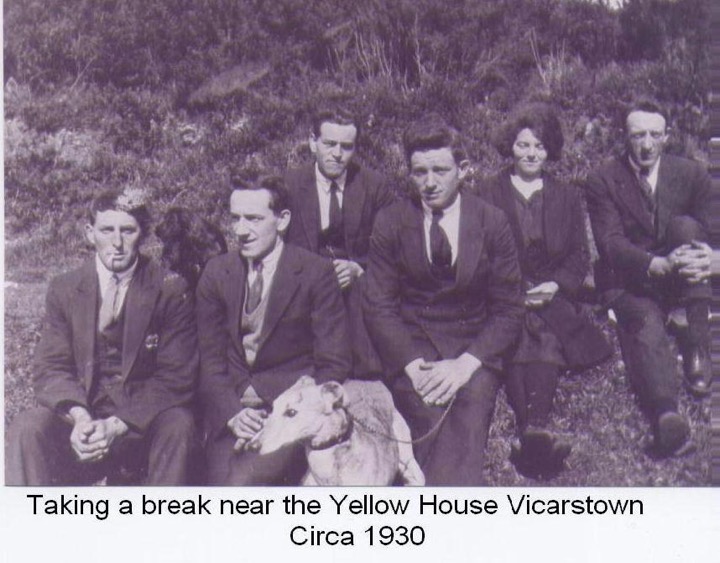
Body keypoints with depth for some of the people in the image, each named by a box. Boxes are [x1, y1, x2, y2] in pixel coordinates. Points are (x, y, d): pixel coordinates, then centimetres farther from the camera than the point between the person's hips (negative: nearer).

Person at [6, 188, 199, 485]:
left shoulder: (171, 290, -3)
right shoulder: (64, 289, 5)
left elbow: (177, 376, -8)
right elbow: (51, 368, 0)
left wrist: (117, 425, -22)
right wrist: (79, 416, -23)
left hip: (145, 420, -2)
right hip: (83, 410, 2)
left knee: (178, 425, -33)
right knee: (28, 427, -26)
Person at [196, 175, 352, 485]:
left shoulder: (316, 273, -4)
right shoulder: (216, 273, 7)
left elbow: (334, 366, -4)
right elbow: (210, 359, 6)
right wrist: (233, 412, -11)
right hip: (230, 406, 4)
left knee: (243, 483, -27)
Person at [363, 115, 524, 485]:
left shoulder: (492, 222, 3)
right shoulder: (390, 223, 4)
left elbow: (508, 309, 3)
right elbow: (379, 306, 3)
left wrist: (465, 364, -14)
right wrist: (414, 366, -15)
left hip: (474, 350, 0)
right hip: (411, 345, 0)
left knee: (472, 401, -30)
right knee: (430, 409, -29)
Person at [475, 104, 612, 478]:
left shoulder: (566, 197, 18)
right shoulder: (487, 194, 12)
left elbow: (579, 257, 13)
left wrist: (555, 285, -6)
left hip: (552, 296, 1)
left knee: (547, 338, -27)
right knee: (517, 337, -27)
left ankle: (533, 430, -37)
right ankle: (535, 431, -33)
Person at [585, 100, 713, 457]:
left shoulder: (692, 175, 2)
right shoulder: (603, 181, -6)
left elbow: (702, 236, 3)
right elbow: (611, 245, -16)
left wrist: (701, 257, -24)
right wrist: (661, 264, -34)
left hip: (675, 280, 2)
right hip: (627, 282, -2)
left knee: (684, 226, -26)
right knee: (647, 322, -33)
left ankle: (698, 345, -27)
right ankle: (667, 414, -53)